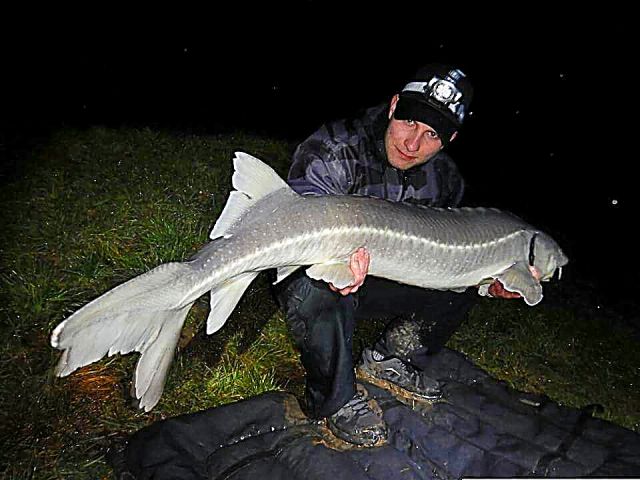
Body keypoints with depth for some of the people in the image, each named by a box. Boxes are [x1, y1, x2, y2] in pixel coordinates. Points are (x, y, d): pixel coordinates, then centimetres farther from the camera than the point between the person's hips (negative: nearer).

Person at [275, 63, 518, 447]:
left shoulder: (445, 178, -2)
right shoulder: (334, 148, -22)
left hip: (381, 281, 6)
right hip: (318, 278, -5)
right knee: (316, 287, -39)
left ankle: (388, 361, 11)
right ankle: (336, 398, -12)